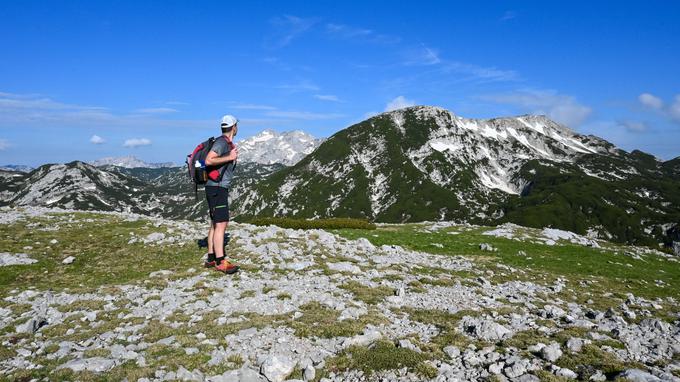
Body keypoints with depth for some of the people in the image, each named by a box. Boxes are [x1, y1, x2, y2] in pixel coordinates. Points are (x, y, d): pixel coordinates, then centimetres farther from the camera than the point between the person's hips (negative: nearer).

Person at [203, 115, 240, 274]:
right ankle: (221, 262, -13)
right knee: (221, 224, -13)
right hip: (216, 188, -11)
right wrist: (229, 157, -19)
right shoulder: (221, 142, -13)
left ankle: (211, 258, 17)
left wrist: (232, 156, 21)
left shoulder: (228, 144, 17)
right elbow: (208, 161, -24)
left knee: (215, 224, 11)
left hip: (220, 189, 11)